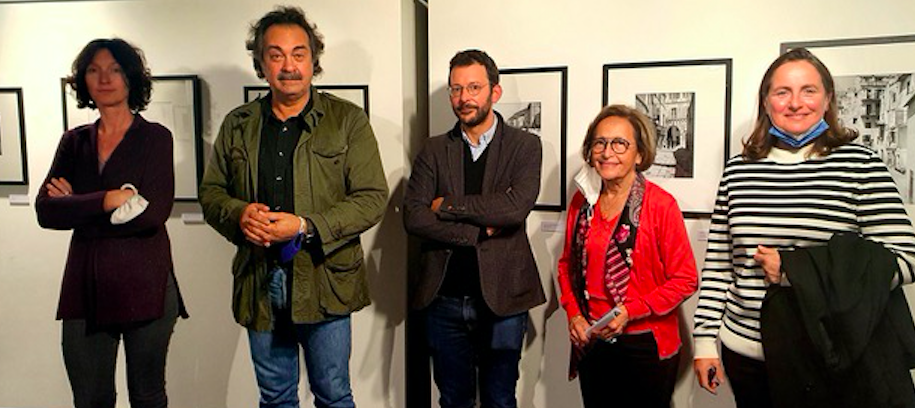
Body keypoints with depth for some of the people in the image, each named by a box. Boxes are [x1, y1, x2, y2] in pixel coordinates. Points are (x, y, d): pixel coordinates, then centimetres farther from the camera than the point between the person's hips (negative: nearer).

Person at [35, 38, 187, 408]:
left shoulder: (155, 138, -2)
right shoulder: (74, 141, 10)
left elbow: (152, 214, -15)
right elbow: (45, 211, -3)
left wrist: (76, 207, -8)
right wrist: (105, 200, -17)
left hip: (144, 287, -4)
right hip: (85, 287, 4)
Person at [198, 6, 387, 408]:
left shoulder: (348, 120, -3)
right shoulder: (237, 124, 8)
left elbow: (372, 198, -8)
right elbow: (211, 192, 12)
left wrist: (305, 226, -20)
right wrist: (239, 215, -12)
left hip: (324, 281, -3)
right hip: (258, 282, 3)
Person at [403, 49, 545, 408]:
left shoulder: (525, 145, 0)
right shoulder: (434, 150, 6)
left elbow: (516, 207, -17)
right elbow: (413, 216, -7)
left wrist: (448, 205, -10)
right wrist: (479, 231, -14)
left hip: (502, 297, -2)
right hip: (444, 298, 2)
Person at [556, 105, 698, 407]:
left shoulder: (660, 205, -12)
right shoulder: (583, 201, 2)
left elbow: (685, 280, -10)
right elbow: (568, 263, 12)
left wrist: (629, 311, -17)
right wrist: (573, 313, -2)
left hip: (646, 346, -4)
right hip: (590, 343, 4)